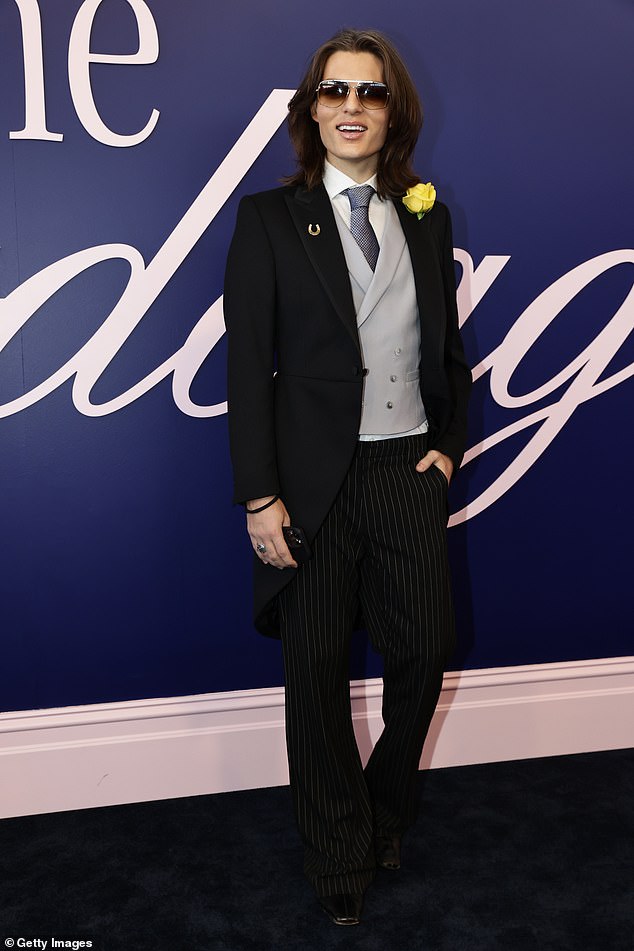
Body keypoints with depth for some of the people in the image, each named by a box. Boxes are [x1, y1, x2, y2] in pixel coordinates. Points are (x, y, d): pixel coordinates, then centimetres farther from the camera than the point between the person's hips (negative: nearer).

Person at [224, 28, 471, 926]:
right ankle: (339, 854, 30)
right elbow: (248, 365, -6)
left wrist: (449, 444, 4)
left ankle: (387, 812, 37)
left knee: (425, 652, 7)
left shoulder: (426, 217, 10)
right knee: (317, 669, 8)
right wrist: (259, 496, -11)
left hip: (411, 470, 3)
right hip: (314, 478, -3)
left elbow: (447, 344, 16)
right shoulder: (269, 218, -1)